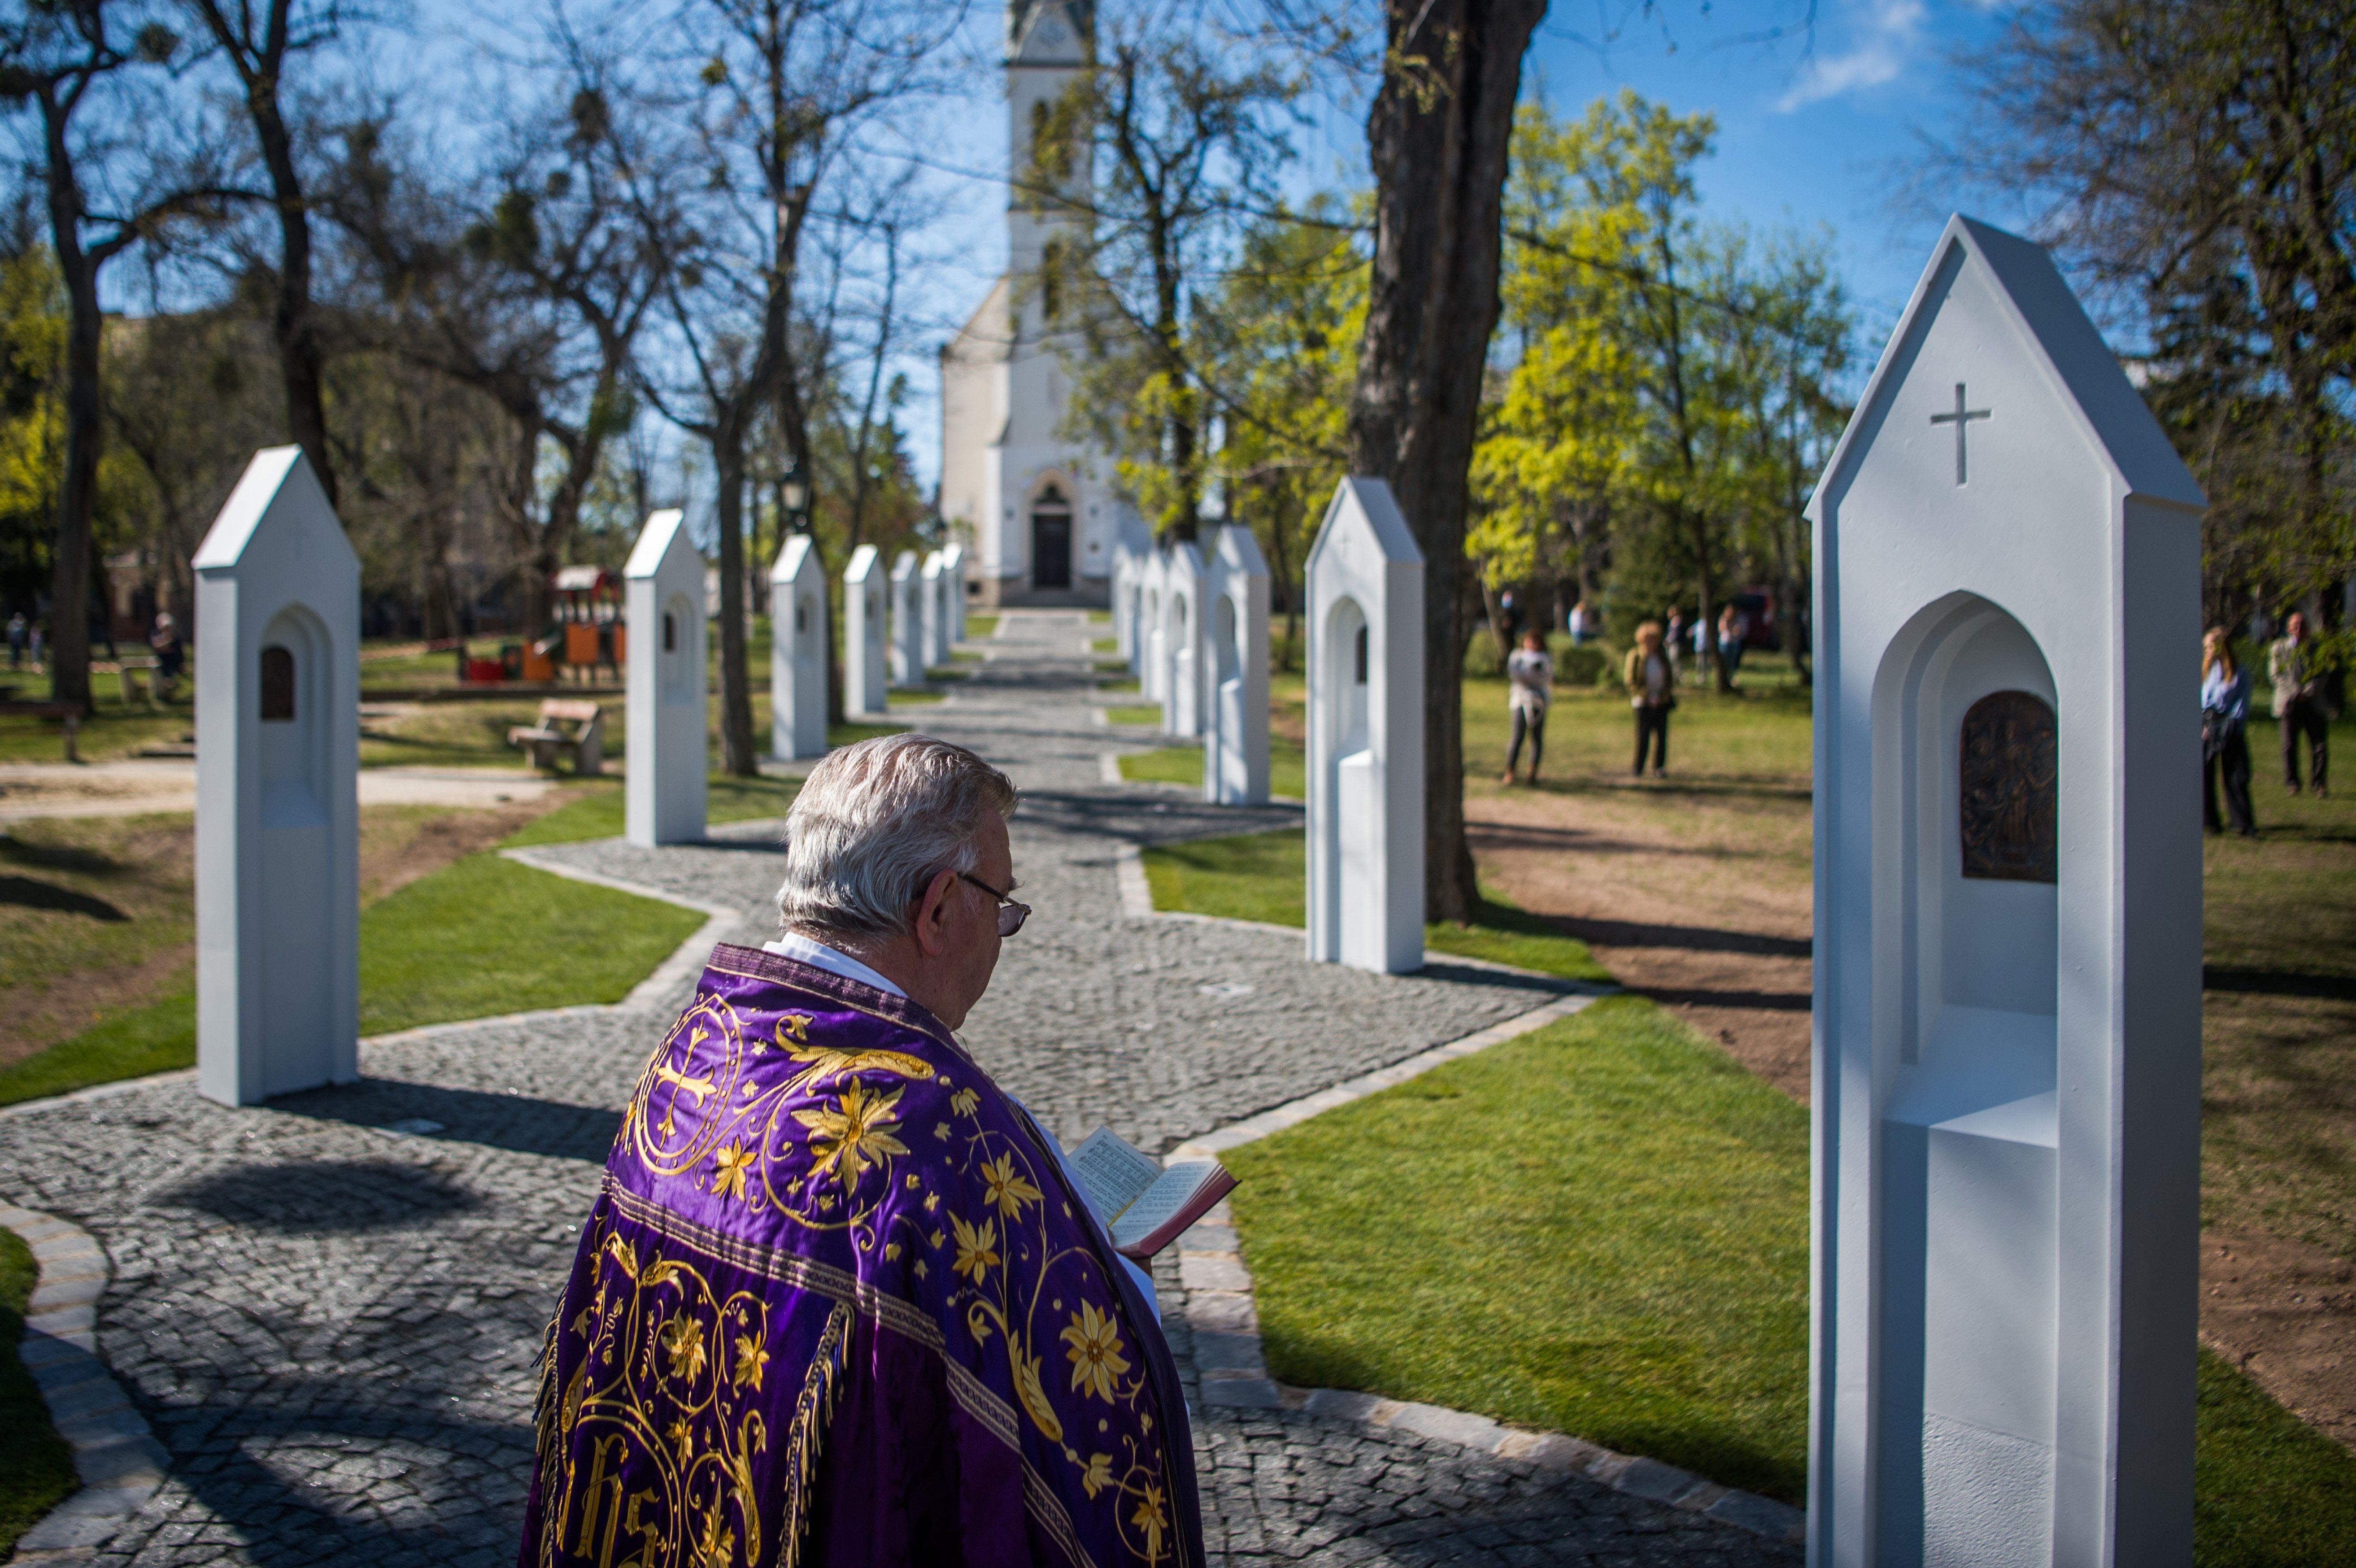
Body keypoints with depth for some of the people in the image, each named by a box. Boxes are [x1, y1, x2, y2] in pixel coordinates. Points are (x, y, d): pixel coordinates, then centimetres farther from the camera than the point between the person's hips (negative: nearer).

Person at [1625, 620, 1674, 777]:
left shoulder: (1662, 657, 10)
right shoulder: (1635, 656, -4)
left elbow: (1670, 678, 12)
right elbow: (1630, 680, -6)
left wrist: (1662, 696, -3)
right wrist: (1646, 697, -12)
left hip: (1661, 702, 4)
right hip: (1643, 703, -4)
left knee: (1662, 734, 0)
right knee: (1643, 735, -4)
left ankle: (1659, 768, 7)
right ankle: (1638, 769, 5)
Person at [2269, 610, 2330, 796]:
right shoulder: (2278, 647, 9)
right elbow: (2275, 674, 1)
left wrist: (2308, 691, -10)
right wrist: (2296, 692, -10)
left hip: (2313, 702, 1)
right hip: (2289, 703, -1)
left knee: (2320, 744, -4)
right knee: (2290, 745, -2)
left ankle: (2319, 783, 4)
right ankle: (2292, 783, 7)